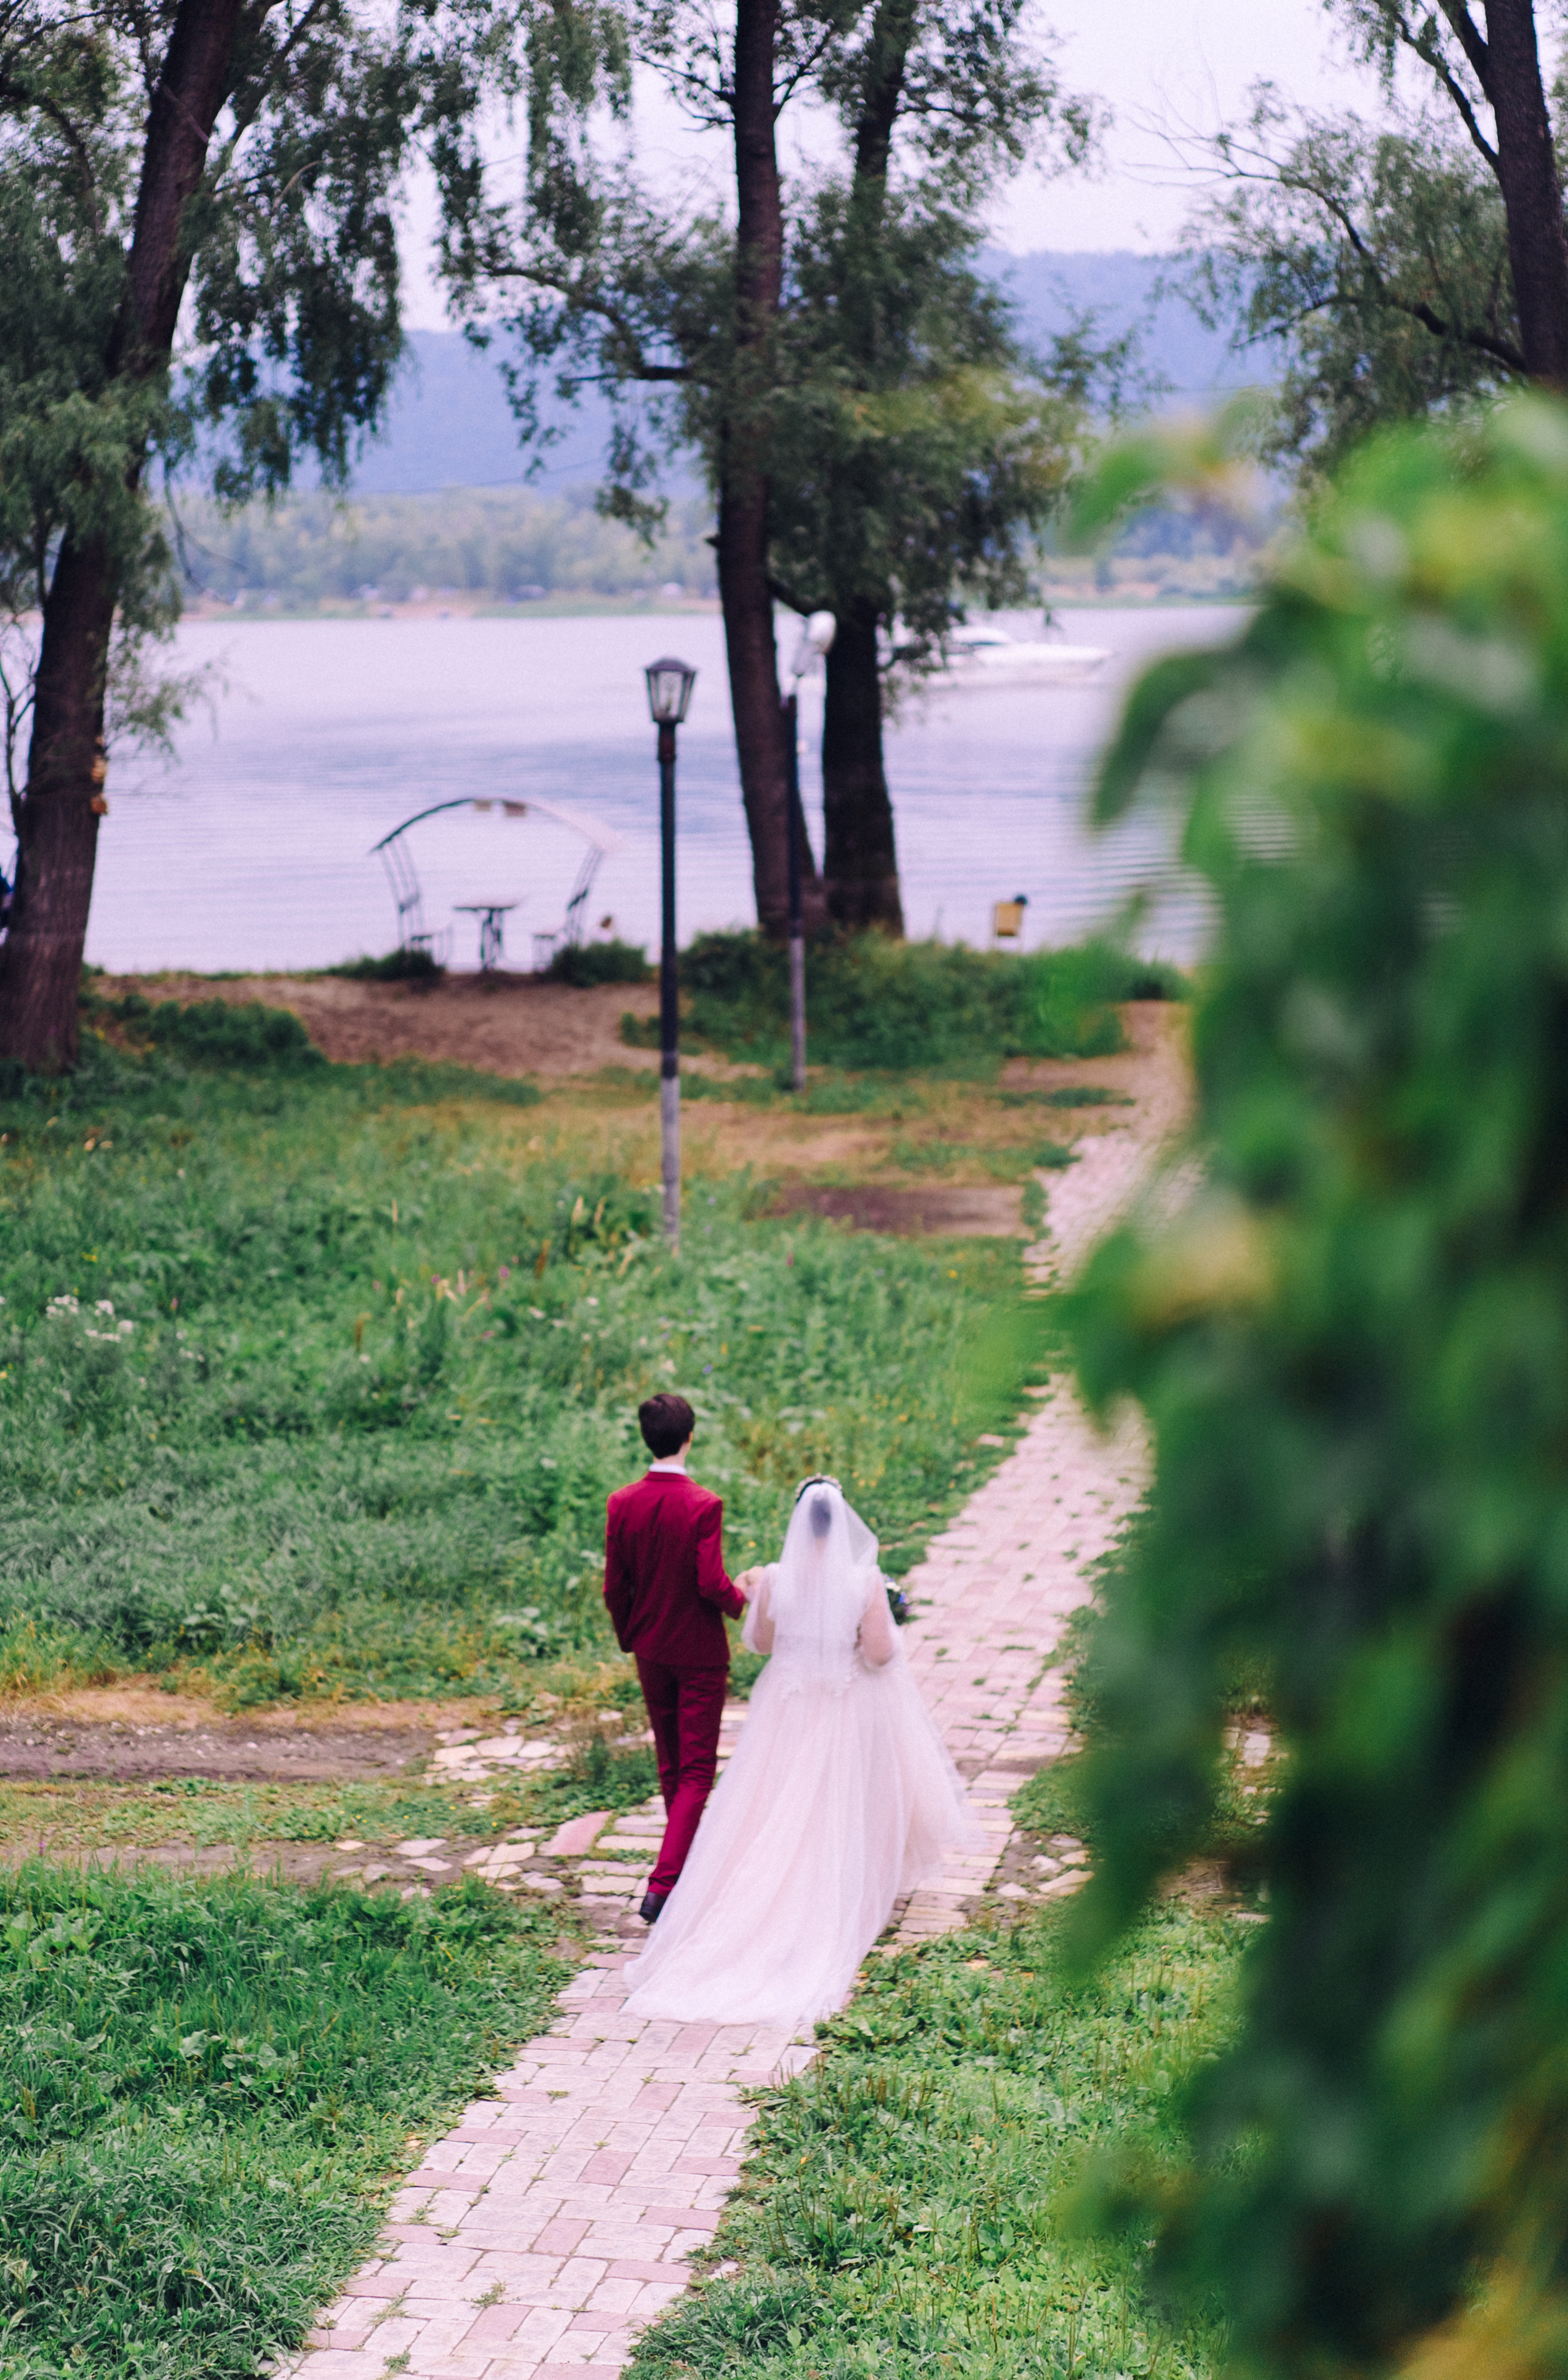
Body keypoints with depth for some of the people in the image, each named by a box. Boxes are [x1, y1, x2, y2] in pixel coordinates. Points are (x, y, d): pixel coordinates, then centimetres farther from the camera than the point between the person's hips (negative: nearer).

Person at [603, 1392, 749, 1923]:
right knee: (697, 1771, 0)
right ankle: (664, 1884, -11)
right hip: (699, 1654, -5)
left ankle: (688, 1863, 37)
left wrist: (629, 1639, 15)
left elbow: (614, 1587, -1)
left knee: (670, 1767, 20)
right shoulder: (703, 1506, -20)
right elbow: (712, 1584, -23)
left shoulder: (621, 1504, -7)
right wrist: (740, 1602, -1)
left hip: (651, 1651, 5)